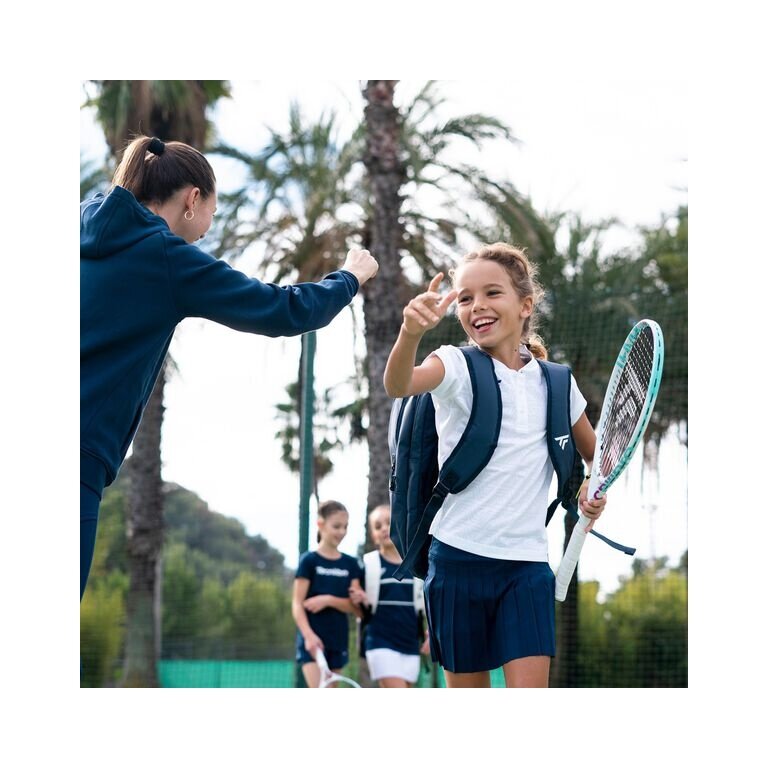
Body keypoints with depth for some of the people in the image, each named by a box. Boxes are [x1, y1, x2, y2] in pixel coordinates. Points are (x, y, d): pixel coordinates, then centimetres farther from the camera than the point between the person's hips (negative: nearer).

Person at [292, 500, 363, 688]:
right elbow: (297, 604, -8)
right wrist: (309, 635, -22)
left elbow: (354, 605, 2)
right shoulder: (309, 561, -3)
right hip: (313, 639, -5)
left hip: (338, 639, 5)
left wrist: (328, 600, -16)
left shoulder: (351, 564, 9)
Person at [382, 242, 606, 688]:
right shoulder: (457, 365, -3)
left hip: (527, 563, 2)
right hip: (459, 555, -1)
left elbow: (594, 452, 24)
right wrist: (411, 332, -48)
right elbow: (398, 386, -27)